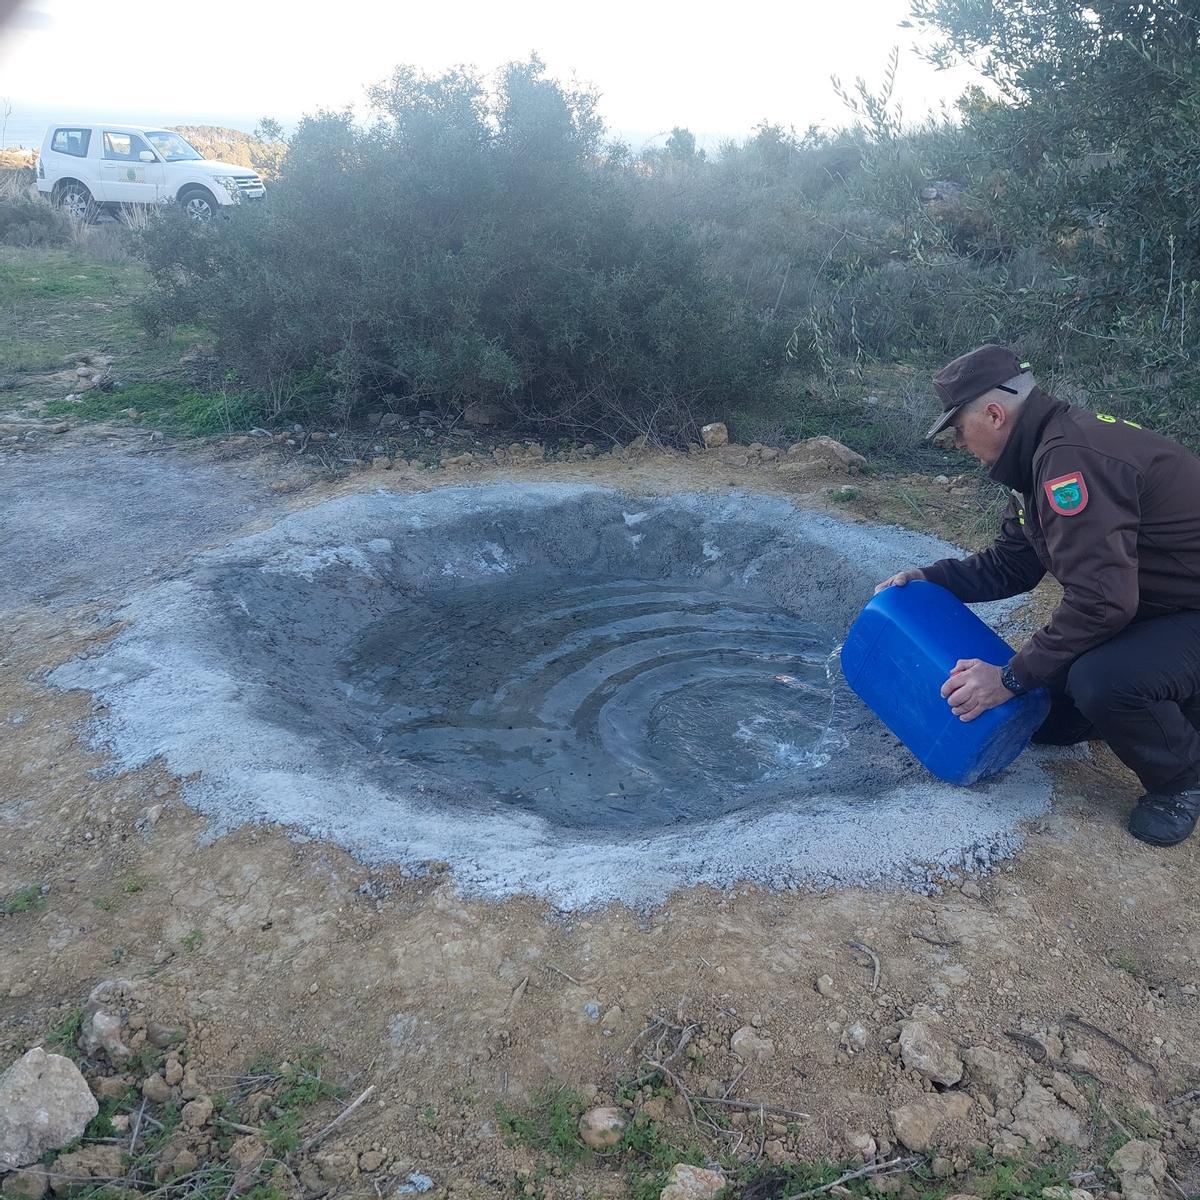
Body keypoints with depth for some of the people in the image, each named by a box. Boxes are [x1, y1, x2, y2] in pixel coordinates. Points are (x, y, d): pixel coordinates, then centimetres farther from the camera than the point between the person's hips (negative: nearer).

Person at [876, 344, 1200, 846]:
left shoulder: (1071, 456, -30)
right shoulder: (1046, 452, 4)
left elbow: (1099, 600, -35)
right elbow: (1008, 565, 13)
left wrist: (1012, 677, -27)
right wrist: (928, 578, -1)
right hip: (1156, 606, 10)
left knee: (1100, 682, -35)